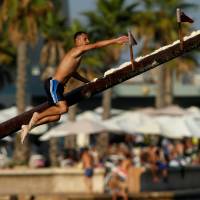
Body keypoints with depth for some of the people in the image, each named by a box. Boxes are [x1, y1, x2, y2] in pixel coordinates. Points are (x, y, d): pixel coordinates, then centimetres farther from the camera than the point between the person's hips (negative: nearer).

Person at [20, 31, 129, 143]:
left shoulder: (77, 55, 21)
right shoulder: (78, 50, -7)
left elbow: (72, 72, 35)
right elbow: (96, 45, -13)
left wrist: (88, 82, 38)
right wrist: (115, 41, -13)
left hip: (57, 86, 10)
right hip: (54, 84, -10)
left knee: (56, 116, 6)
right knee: (63, 108, -26)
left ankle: (29, 126, 11)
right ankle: (37, 116, -11)